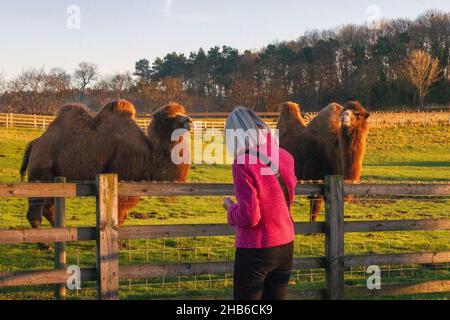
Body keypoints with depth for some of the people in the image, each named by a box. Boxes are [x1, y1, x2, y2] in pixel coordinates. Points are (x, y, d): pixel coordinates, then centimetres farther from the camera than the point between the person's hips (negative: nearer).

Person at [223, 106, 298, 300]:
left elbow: (249, 217, -20)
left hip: (255, 250, -6)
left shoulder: (243, 164, -18)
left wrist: (230, 208, 0)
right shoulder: (284, 157, 2)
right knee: (276, 296, 16)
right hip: (286, 247, 6)